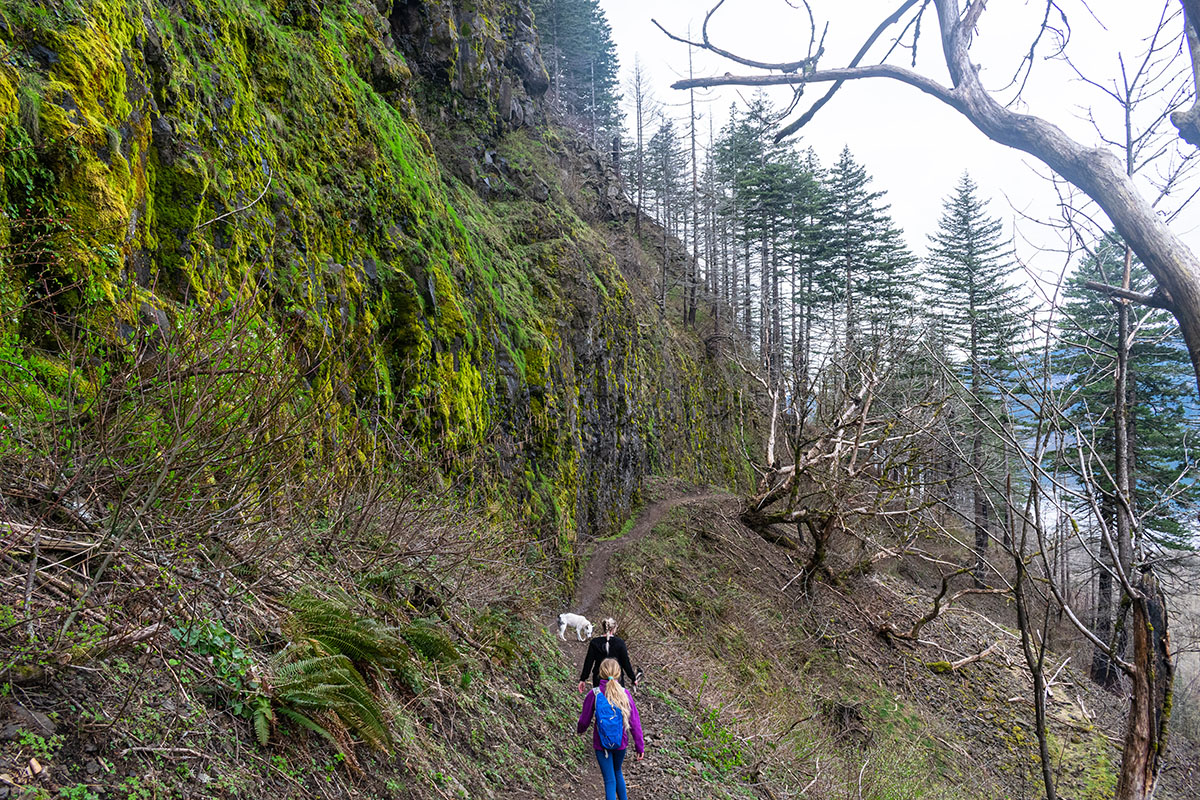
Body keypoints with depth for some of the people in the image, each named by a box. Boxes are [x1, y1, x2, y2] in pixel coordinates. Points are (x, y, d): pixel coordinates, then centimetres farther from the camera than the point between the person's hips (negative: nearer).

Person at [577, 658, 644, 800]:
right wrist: (640, 746, 1)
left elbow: (584, 720, -5)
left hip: (602, 744, -2)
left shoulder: (594, 694, -16)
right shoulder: (624, 693, -12)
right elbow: (635, 722, -9)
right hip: (621, 743, 2)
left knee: (610, 780, 6)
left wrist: (580, 730, 18)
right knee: (617, 773, 27)